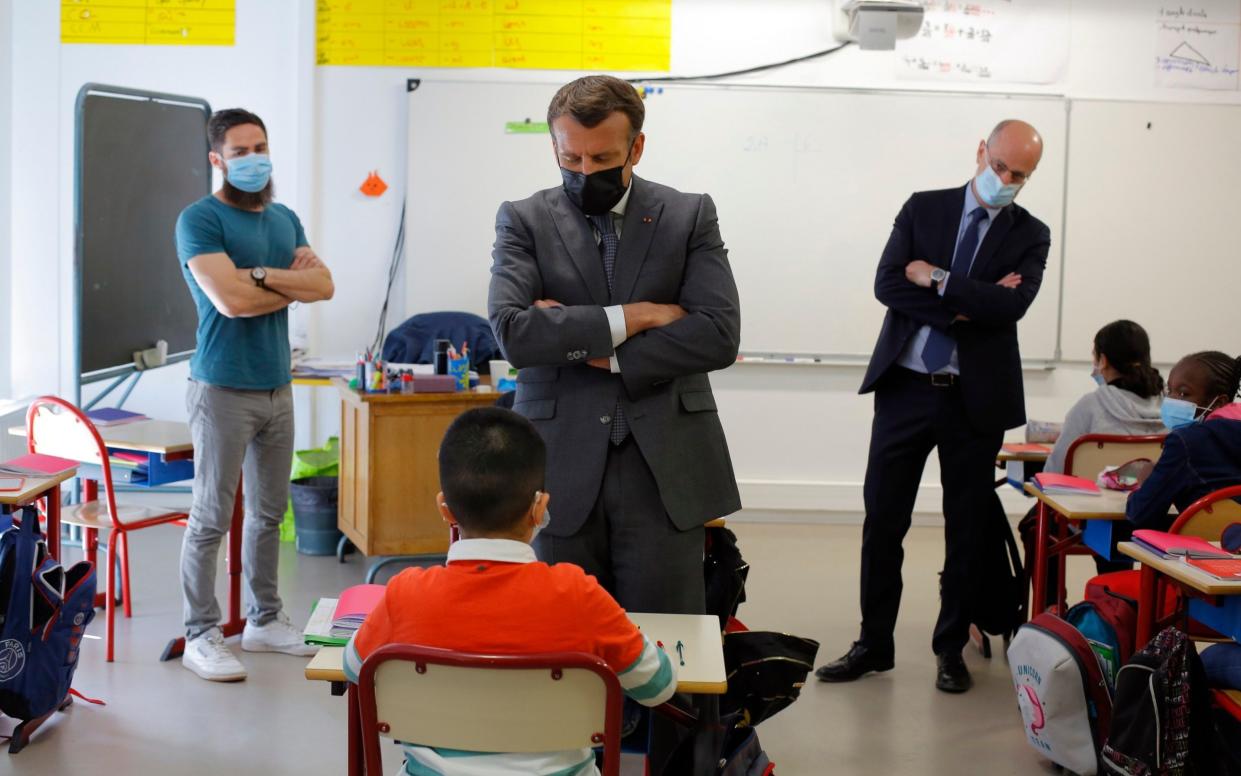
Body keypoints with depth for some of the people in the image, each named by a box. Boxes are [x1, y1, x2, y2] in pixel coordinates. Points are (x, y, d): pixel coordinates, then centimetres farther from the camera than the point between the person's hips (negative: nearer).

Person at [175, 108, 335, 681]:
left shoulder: (284, 220, 13)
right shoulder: (200, 220, -9)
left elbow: (325, 285, 0)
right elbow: (231, 299, -22)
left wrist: (263, 275, -15)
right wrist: (293, 284, -6)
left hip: (277, 387, 7)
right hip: (223, 391, -7)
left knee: (269, 513, 15)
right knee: (211, 519, -2)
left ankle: (264, 620, 27)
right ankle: (201, 636, 7)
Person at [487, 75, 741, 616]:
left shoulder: (689, 216, 6)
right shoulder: (523, 221, 5)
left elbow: (719, 335, -6)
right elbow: (512, 332, -11)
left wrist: (598, 351, -9)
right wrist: (633, 317, -11)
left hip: (665, 473, 0)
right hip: (561, 471, 0)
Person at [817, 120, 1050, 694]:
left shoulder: (1030, 235, 2)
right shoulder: (923, 209, 4)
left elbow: (1011, 305, -15)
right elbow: (887, 284, -9)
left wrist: (937, 280, -13)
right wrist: (965, 306, -16)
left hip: (975, 397, 0)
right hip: (905, 388, 1)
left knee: (967, 528, 8)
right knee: (882, 521, 5)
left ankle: (951, 648, 23)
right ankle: (874, 643, 18)